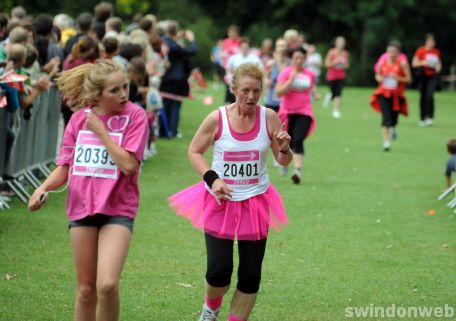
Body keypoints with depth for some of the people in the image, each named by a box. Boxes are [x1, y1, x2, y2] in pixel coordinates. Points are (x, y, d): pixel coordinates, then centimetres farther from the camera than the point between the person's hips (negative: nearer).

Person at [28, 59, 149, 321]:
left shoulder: (135, 116, -8)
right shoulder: (79, 118, 3)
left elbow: (128, 165, -18)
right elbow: (65, 167, 7)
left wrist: (100, 130, -15)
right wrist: (44, 188, -12)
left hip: (117, 209, -4)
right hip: (82, 207, 4)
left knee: (107, 284, -21)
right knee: (86, 289, 10)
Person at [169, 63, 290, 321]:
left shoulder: (269, 118, -7)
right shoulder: (217, 119, -12)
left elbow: (284, 161, 1)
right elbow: (195, 151, 1)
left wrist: (284, 149, -21)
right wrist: (211, 178, -14)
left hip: (256, 202, 2)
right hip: (221, 201, -2)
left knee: (251, 275, 3)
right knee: (219, 271, -3)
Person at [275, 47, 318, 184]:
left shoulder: (310, 74, 5)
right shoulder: (285, 73, -5)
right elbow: (278, 92, -16)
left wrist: (315, 93, 11)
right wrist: (291, 79, -22)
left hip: (304, 112, 0)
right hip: (288, 112, 0)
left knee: (298, 140, -18)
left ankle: (297, 171, -23)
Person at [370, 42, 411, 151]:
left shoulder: (402, 64, -7)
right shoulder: (383, 63, 1)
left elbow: (408, 79, -4)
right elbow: (377, 75, 16)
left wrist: (398, 78, -20)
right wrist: (379, 78, -7)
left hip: (396, 96, -1)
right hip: (384, 94, 1)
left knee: (393, 118, 8)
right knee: (386, 117, -13)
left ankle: (393, 128, 47)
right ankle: (386, 142, -11)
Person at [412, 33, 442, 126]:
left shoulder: (437, 52, 6)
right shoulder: (420, 51, -3)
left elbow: (439, 63, 21)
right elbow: (414, 63, -3)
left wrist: (438, 67, -1)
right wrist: (423, 63, -19)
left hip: (433, 76, 1)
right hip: (423, 76, -1)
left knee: (430, 95, -18)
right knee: (423, 97, 5)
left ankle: (430, 117, -14)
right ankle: (422, 119, 15)